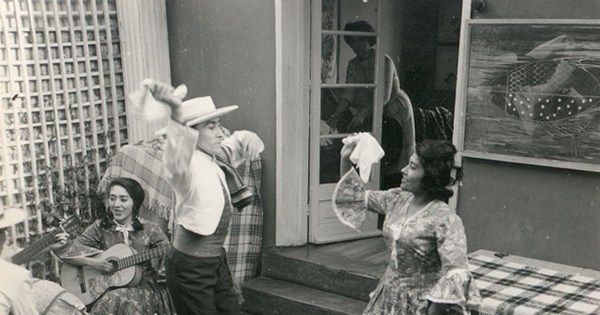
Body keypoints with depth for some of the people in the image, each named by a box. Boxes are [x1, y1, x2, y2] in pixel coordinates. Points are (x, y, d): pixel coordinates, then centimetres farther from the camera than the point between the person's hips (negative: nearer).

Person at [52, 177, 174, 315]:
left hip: (144, 287, 0)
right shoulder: (100, 228, 6)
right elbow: (68, 252, 2)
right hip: (108, 287, 1)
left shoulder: (150, 230, 2)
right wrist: (90, 262, -14)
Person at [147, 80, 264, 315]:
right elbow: (178, 161, -47)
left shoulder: (215, 158, 1)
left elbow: (235, 143, 19)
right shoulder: (189, 164, -23)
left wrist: (249, 139, -8)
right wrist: (176, 112, -66)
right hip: (191, 267, -8)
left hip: (217, 259, 9)